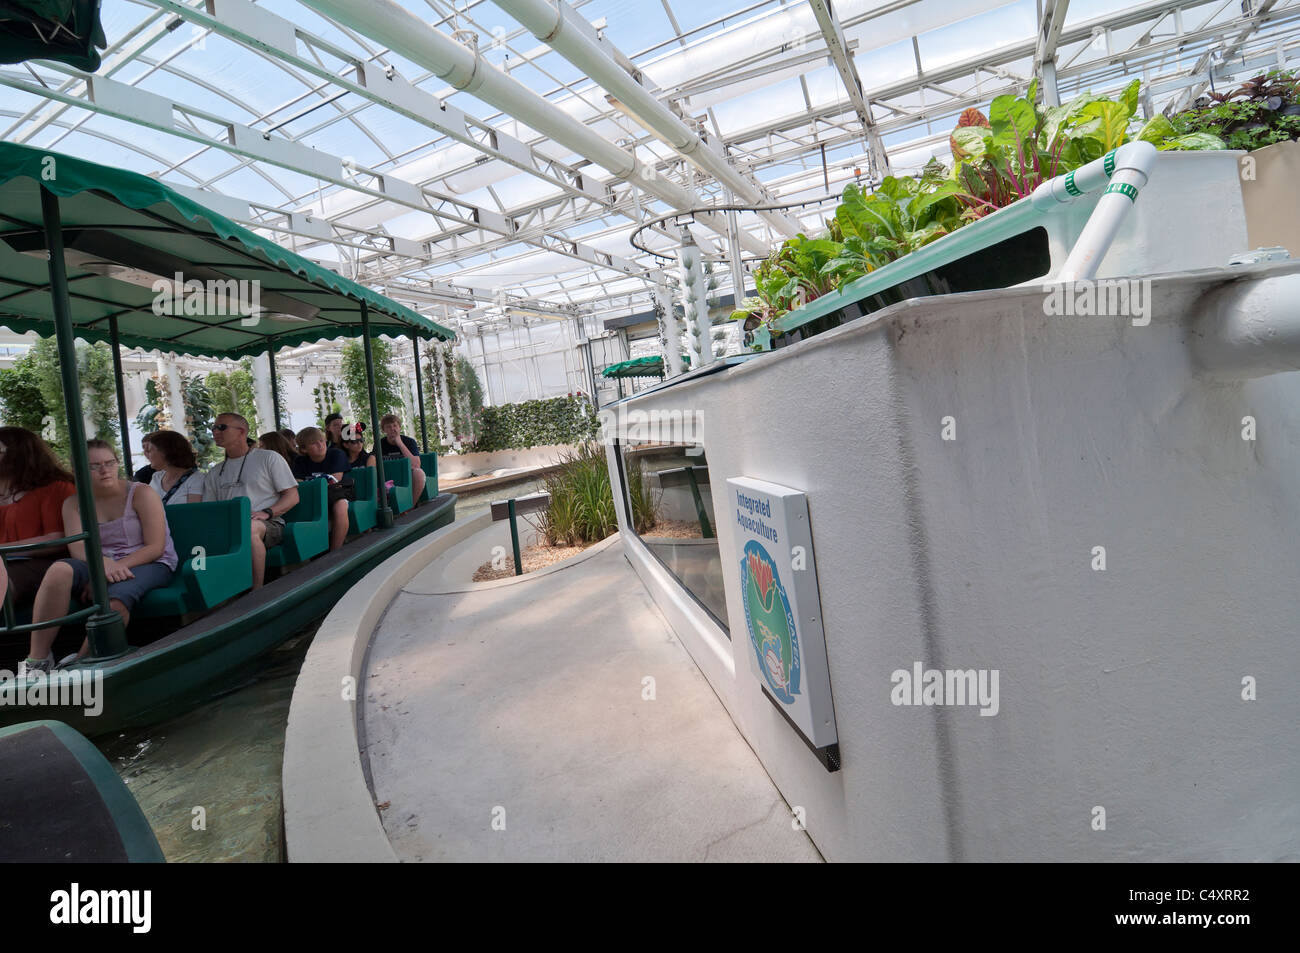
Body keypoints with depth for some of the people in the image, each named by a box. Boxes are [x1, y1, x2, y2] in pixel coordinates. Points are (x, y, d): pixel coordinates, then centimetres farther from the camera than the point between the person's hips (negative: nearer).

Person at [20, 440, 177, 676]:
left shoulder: (141, 494, -2)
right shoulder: (73, 504, 9)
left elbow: (156, 547, -8)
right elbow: (78, 548, -6)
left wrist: (117, 566, -21)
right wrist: (104, 564, -29)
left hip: (149, 564, -3)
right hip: (100, 565, 4)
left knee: (115, 598, -36)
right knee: (60, 570, -29)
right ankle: (37, 660, -24)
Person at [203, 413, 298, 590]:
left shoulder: (269, 458, 12)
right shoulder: (215, 473, 26)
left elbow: (293, 497, 5)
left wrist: (266, 513, -12)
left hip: (269, 525, -4)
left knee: (248, 528, -39)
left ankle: (257, 593, -32)